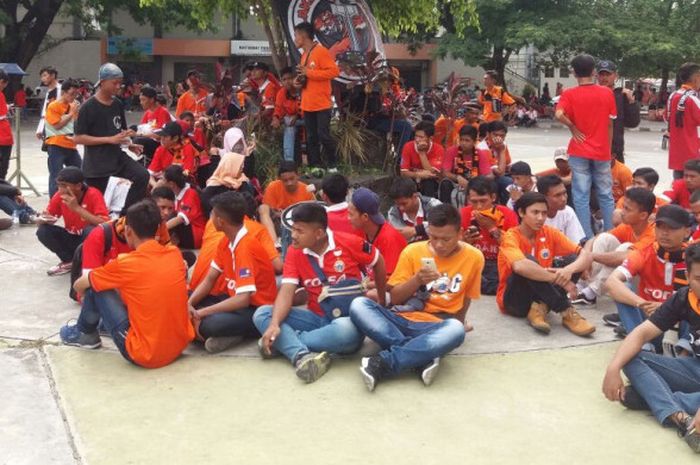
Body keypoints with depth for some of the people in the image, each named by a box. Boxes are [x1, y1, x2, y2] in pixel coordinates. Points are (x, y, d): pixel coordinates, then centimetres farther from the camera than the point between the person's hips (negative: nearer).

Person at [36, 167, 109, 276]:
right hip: (72, 238, 5)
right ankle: (69, 261, 3)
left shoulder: (93, 195, -23)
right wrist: (42, 219, -26)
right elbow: (41, 220, 0)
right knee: (43, 231, -16)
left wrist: (77, 208, -37)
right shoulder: (59, 196, -10)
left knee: (91, 231, -36)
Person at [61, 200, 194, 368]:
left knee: (96, 287, 6)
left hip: (144, 355, -5)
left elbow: (79, 286, 4)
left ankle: (85, 333, 30)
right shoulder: (175, 254, 0)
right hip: (181, 346, 5)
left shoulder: (124, 264, -12)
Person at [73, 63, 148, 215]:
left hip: (117, 156, 5)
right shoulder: (88, 107, -13)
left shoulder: (117, 104, 5)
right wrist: (110, 139, -21)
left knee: (142, 175, -18)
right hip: (95, 164, -5)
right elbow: (78, 138, -15)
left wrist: (129, 144, -3)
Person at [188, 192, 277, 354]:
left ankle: (238, 333, -7)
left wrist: (202, 312, -27)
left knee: (208, 326, -33)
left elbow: (243, 299, -31)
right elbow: (209, 280, 8)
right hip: (236, 299, 9)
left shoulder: (246, 248, -25)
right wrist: (190, 303, -11)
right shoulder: (226, 241, 4)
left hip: (258, 309, -9)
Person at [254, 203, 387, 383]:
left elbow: (378, 262, 5)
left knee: (344, 330, -41)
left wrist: (381, 302, 12)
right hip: (318, 318, 4)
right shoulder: (294, 252, -3)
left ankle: (284, 342, -21)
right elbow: (287, 291, -12)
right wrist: (274, 324, -30)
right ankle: (302, 355, -39)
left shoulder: (349, 243, -11)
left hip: (348, 319, -4)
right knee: (262, 314, -15)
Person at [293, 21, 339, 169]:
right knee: (311, 138, 8)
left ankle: (331, 165, 6)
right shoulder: (304, 55, 16)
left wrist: (309, 73, -19)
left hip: (322, 104, -8)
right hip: (307, 104, 8)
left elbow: (334, 71, -19)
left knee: (323, 135, -8)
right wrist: (300, 79, 6)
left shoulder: (320, 51, -11)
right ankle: (314, 166, 13)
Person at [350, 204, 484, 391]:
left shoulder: (473, 257, 1)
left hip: (435, 327, -2)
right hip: (403, 319, 2)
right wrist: (417, 279, -13)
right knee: (358, 305, -25)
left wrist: (460, 322, 7)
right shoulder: (413, 251, 3)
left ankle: (382, 363, -31)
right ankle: (422, 358, -30)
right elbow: (395, 298, 2)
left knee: (456, 330, -39)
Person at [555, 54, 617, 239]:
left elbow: (559, 115, -24)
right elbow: (610, 125, 5)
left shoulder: (569, 94, -7)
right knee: (606, 195, 12)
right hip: (602, 152, 2)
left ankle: (587, 237, 2)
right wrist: (608, 149, 14)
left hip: (579, 152, -2)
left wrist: (573, 127, -7)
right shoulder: (607, 93, 0)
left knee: (582, 197, 2)